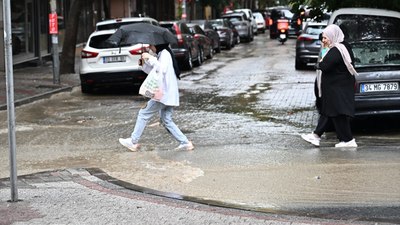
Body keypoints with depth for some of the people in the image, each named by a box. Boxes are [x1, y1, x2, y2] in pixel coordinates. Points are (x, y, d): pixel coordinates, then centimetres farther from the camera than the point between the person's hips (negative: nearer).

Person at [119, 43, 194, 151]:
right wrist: (144, 63, 9)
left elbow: (162, 69, -28)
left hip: (164, 93, -10)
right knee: (166, 120, 11)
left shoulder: (165, 53, -11)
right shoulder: (161, 54, 20)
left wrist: (150, 58, -24)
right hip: (169, 95, 10)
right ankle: (185, 143, 5)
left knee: (143, 114, -1)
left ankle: (133, 142, 5)